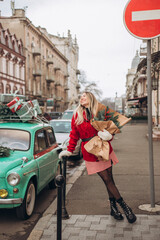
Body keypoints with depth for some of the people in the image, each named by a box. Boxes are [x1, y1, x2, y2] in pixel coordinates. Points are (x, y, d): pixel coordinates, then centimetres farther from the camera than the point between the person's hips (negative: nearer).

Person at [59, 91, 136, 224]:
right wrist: (69, 150, 4)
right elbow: (74, 134, 9)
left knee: (109, 179, 5)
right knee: (107, 180, 0)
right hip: (90, 152, -1)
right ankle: (124, 206, 10)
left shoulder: (101, 110, 3)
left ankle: (114, 208, 22)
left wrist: (109, 135, -14)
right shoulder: (77, 115, 4)